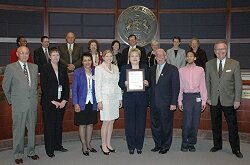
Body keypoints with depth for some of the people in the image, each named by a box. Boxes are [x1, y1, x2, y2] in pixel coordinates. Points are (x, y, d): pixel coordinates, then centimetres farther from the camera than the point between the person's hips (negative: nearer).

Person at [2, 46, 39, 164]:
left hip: (32, 103, 4)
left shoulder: (34, 67, 8)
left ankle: (31, 151, 27)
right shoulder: (10, 67, -4)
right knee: (18, 130, 5)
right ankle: (18, 154, 19)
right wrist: (11, 100, 8)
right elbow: (5, 86, 3)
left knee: (32, 128, 12)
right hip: (18, 104, -4)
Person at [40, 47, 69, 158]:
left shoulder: (63, 69, 10)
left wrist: (64, 100, -3)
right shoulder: (45, 69, -3)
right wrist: (53, 101, -12)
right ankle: (49, 149, 12)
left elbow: (66, 85, 8)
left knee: (59, 124, 10)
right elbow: (44, 87, -8)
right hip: (49, 102, -4)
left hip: (61, 102, 4)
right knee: (49, 125, 2)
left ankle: (58, 145, 24)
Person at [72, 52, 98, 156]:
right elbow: (74, 89, -6)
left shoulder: (95, 72, 3)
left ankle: (88, 144, 28)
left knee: (90, 124, 12)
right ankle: (84, 146, 19)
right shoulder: (77, 72, -4)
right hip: (82, 103, -3)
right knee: (82, 124, 5)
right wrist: (75, 103, -12)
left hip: (92, 103, 3)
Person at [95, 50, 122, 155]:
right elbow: (97, 85, -7)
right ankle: (103, 145, 11)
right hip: (105, 97, -5)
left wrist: (120, 98, 12)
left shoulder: (115, 68, 11)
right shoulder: (99, 68, -4)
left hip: (115, 98, 5)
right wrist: (99, 101, -12)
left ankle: (108, 144, 21)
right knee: (106, 122, -3)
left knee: (111, 122, 9)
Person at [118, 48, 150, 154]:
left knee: (141, 123, 4)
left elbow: (149, 83, 11)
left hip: (142, 99, 1)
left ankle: (139, 146, 18)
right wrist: (125, 84, -15)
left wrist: (147, 84, -10)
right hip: (129, 99, -1)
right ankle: (131, 146, 15)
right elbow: (120, 83, 5)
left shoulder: (145, 68, 10)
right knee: (129, 123, 1)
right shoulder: (124, 68, 8)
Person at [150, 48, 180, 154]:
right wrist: (150, 100, 2)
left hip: (166, 103, -4)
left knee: (166, 126, 6)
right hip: (154, 103, 5)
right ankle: (158, 145, 29)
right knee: (155, 125, 12)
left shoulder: (172, 69, -4)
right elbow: (151, 85, 11)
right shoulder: (152, 69, 11)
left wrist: (173, 103, -13)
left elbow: (176, 87, -7)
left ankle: (166, 146, 23)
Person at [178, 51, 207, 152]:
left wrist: (204, 101, 1)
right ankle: (184, 143, 12)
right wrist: (179, 101, 3)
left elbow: (203, 86, 4)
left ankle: (191, 144, 19)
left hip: (197, 97, 1)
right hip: (186, 97, -1)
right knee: (187, 121, -3)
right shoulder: (181, 70, 6)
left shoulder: (200, 70, 5)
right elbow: (180, 86, 6)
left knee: (195, 122, 5)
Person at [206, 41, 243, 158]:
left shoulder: (235, 64, -3)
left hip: (229, 100, -2)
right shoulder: (209, 64, 3)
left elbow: (238, 83, -3)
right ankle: (217, 145, 31)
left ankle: (236, 149, 21)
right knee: (215, 125, 14)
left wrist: (237, 100, -7)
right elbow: (207, 82, 6)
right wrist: (208, 97, 1)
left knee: (233, 126, 6)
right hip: (214, 100, 2)